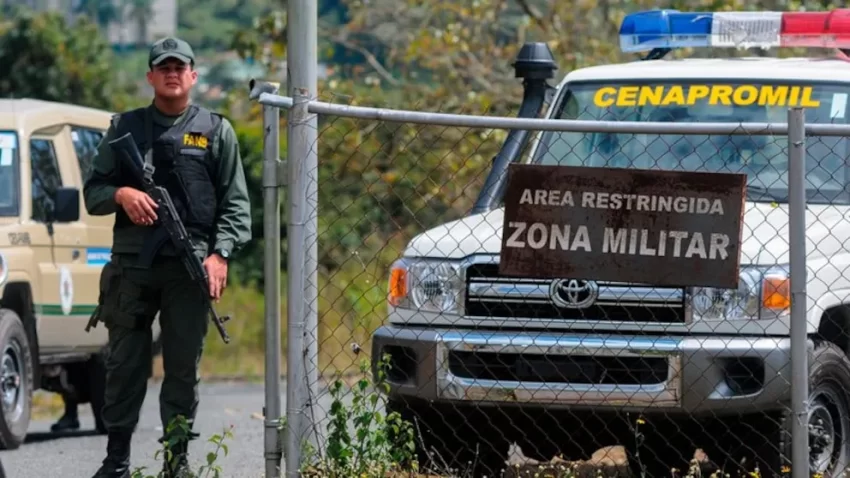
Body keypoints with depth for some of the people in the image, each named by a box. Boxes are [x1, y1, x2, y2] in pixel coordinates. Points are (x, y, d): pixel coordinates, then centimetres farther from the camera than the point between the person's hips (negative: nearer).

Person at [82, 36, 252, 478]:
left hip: (190, 267, -1)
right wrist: (120, 194, -10)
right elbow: (92, 192, 12)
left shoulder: (216, 131, 9)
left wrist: (220, 254, -8)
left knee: (184, 366, 0)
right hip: (131, 263, 1)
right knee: (124, 364, 2)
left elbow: (235, 202, 5)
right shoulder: (125, 128, 13)